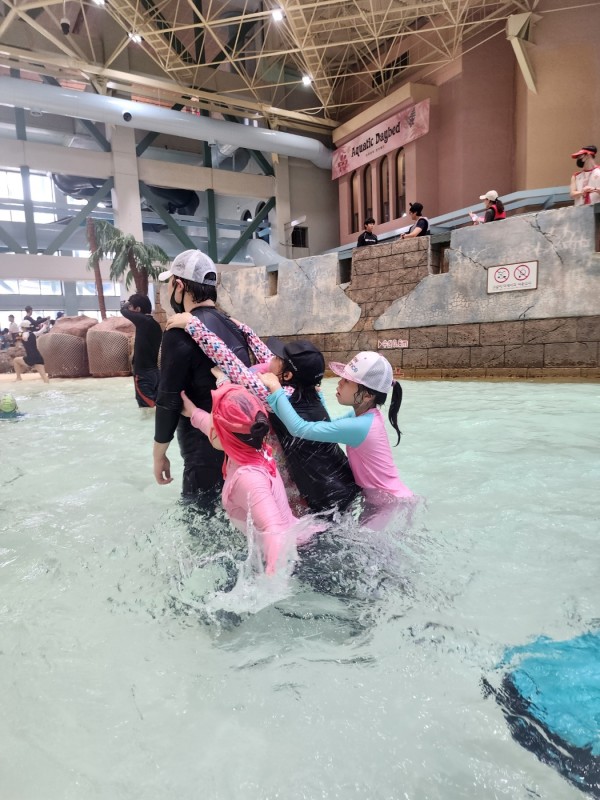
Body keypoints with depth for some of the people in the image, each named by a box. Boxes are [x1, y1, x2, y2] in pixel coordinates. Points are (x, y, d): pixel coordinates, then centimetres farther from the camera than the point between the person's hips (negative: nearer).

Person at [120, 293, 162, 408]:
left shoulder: (144, 320, -14)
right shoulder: (155, 324, 9)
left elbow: (124, 311, -5)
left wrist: (125, 305, 15)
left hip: (143, 374, -8)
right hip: (154, 372, 8)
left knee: (147, 408, -3)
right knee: (154, 405, 13)